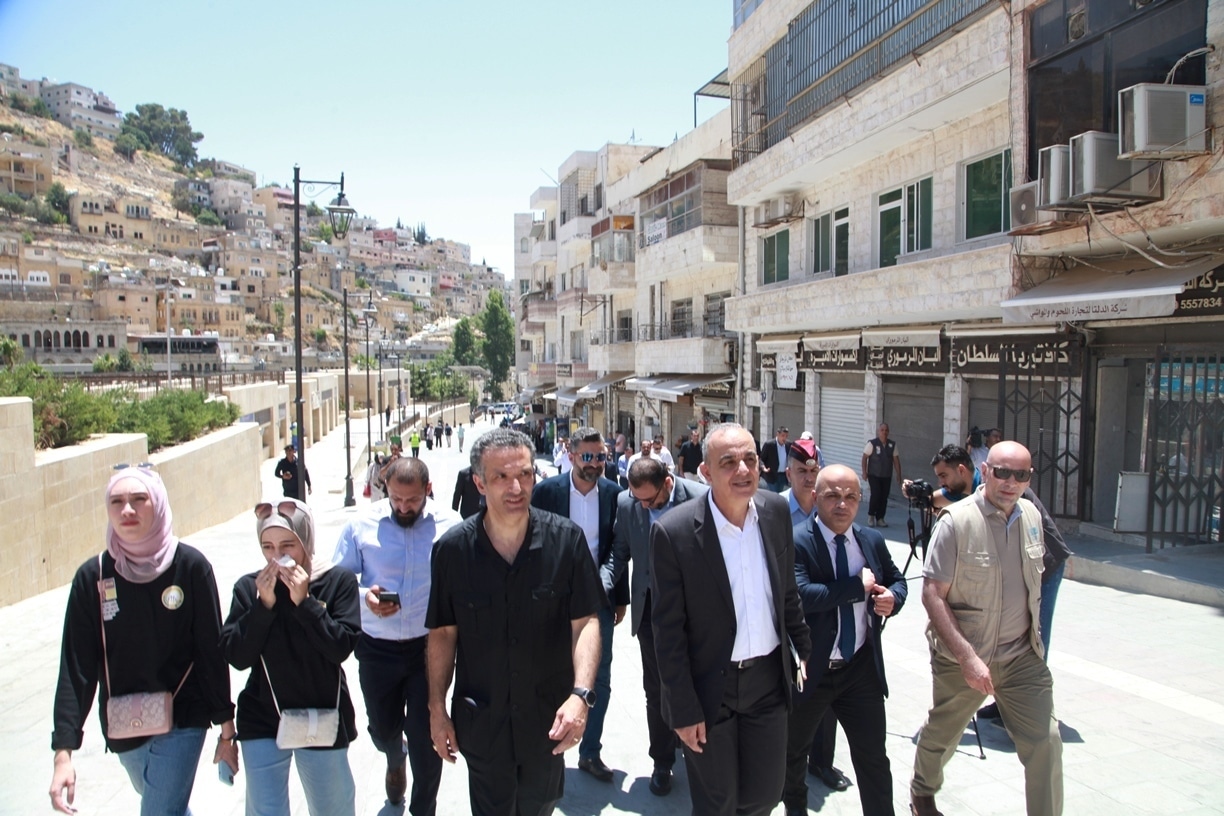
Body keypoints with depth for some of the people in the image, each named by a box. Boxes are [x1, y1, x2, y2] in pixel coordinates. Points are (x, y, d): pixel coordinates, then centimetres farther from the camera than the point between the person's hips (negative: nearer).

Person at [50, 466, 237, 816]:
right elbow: (76, 668, -6)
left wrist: (226, 730, -4)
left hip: (182, 723, -3)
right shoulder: (92, 576, -7)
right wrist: (63, 750, -12)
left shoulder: (190, 565, -12)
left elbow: (212, 652, -7)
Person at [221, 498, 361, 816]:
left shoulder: (338, 581, -10)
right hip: (263, 721, 1)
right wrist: (264, 604, -19)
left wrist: (304, 601, -23)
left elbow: (341, 648, -17)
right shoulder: (249, 587, -4)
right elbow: (236, 657, -9)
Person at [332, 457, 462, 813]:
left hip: (430, 647, -2)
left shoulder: (450, 524, -9)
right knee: (382, 728, 22)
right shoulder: (362, 525, -5)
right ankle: (395, 762, 59)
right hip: (377, 648, 3)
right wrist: (364, 596, -19)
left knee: (425, 737, 6)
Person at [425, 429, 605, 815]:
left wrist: (581, 694, -25)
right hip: (481, 722, 0)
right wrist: (437, 709, 0)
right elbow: (443, 633, -2)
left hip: (550, 718, 1)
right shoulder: (453, 549, -11)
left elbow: (585, 621, -13)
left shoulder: (566, 539, -14)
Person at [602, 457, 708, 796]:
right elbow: (619, 552, 0)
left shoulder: (700, 498, -19)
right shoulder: (626, 503, -9)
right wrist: (601, 585, -17)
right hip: (651, 607, 2)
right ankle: (662, 761, 29)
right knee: (656, 689, 11)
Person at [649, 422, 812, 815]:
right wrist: (684, 709, -11)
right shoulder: (674, 532, -20)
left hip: (769, 679, 4)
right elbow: (668, 632, -14)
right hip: (710, 688, -4)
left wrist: (804, 648, 15)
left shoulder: (776, 510, -5)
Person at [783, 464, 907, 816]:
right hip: (810, 669, -3)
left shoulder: (872, 540, 2)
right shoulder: (795, 541, -18)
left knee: (873, 757, 10)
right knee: (793, 749, 20)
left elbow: (896, 579, 17)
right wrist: (859, 586, -24)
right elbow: (800, 594, -32)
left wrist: (893, 597, -7)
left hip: (862, 668, 3)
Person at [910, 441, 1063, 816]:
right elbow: (931, 594, -19)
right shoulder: (956, 521, -19)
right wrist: (968, 657, -24)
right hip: (961, 657, -4)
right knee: (941, 734, 17)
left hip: (1024, 655, 4)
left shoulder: (1031, 515, 0)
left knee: (1045, 741, -3)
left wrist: (1034, 637, 14)